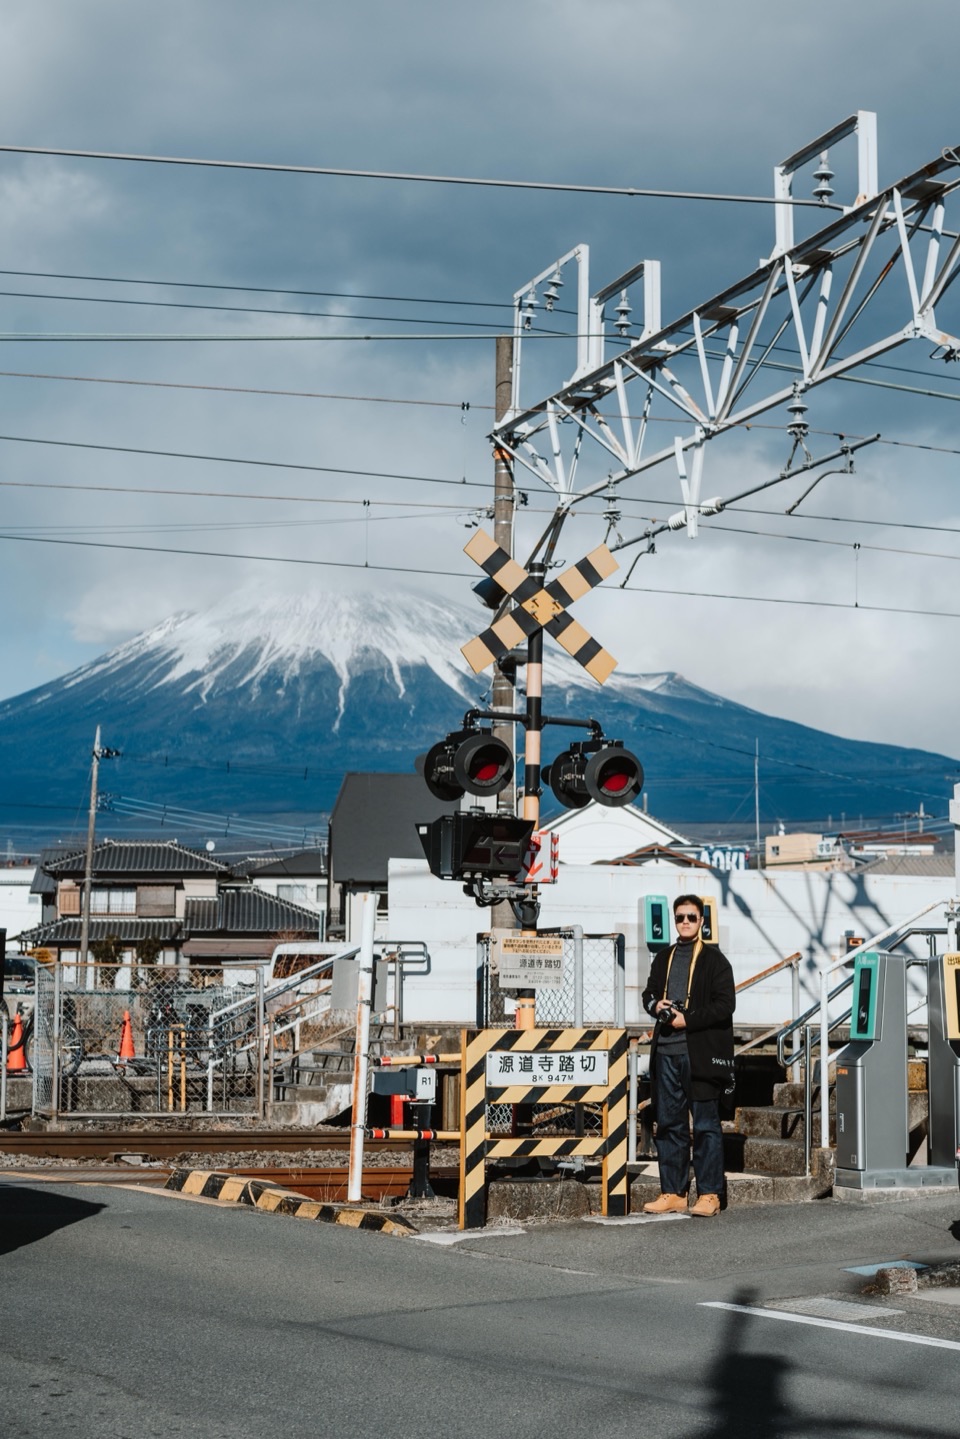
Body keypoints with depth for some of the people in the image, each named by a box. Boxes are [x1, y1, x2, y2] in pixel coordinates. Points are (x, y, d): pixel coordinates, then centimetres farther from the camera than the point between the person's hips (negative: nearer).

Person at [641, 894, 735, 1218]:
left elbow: (725, 1005, -8)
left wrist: (688, 1020, -13)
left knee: (706, 1126, -1)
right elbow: (648, 993, 24)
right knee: (669, 1124, 8)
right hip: (666, 1051, 6)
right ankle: (673, 1193, 14)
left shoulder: (714, 960, -1)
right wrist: (656, 1005, 1)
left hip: (701, 1053, -6)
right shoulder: (663, 958, 17)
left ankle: (709, 1194, 4)